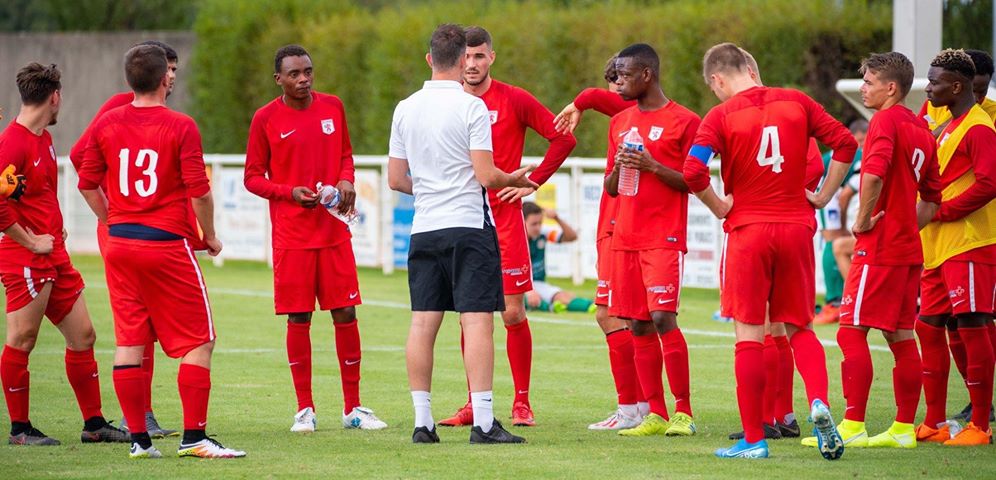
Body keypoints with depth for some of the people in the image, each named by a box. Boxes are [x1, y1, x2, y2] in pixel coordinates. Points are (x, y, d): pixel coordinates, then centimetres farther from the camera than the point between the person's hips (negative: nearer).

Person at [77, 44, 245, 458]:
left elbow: (88, 184, 9)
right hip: (168, 245, -5)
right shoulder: (181, 127, -11)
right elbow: (199, 191, -12)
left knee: (129, 342, 8)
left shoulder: (106, 125, 3)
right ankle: (194, 437, -2)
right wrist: (210, 237, 3)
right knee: (198, 342, 3)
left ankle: (139, 439, 9)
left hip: (120, 244, 5)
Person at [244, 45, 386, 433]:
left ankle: (353, 407, 9)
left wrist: (346, 180, -2)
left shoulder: (332, 107, 7)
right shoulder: (266, 119, -3)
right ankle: (305, 409, 8)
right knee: (298, 319, -1)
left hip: (334, 230, 3)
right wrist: (290, 192, -15)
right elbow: (252, 177, 0)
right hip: (291, 236, -3)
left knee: (345, 314, 1)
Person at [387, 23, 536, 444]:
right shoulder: (471, 107, -9)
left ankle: (422, 421, 5)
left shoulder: (405, 109, 7)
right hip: (469, 225, -5)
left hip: (424, 229, 5)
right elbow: (486, 176, -12)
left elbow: (396, 179, 12)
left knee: (423, 323, 5)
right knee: (477, 321, -7)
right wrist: (512, 179, 7)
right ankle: (483, 422, -12)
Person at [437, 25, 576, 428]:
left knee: (513, 312, -4)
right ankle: (474, 404, 11)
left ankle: (522, 403, 3)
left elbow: (563, 138, -1)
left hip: (504, 218, -3)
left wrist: (533, 182, -5)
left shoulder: (514, 100, -2)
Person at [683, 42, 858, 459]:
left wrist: (719, 207, -3)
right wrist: (823, 196, 8)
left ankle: (753, 438, 4)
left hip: (748, 231, -3)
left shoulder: (721, 116, -6)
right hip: (797, 229, 3)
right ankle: (819, 401, -13)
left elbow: (692, 172, -18)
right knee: (800, 328, 14)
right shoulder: (797, 102, 4)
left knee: (749, 334, 4)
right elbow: (845, 143, 0)